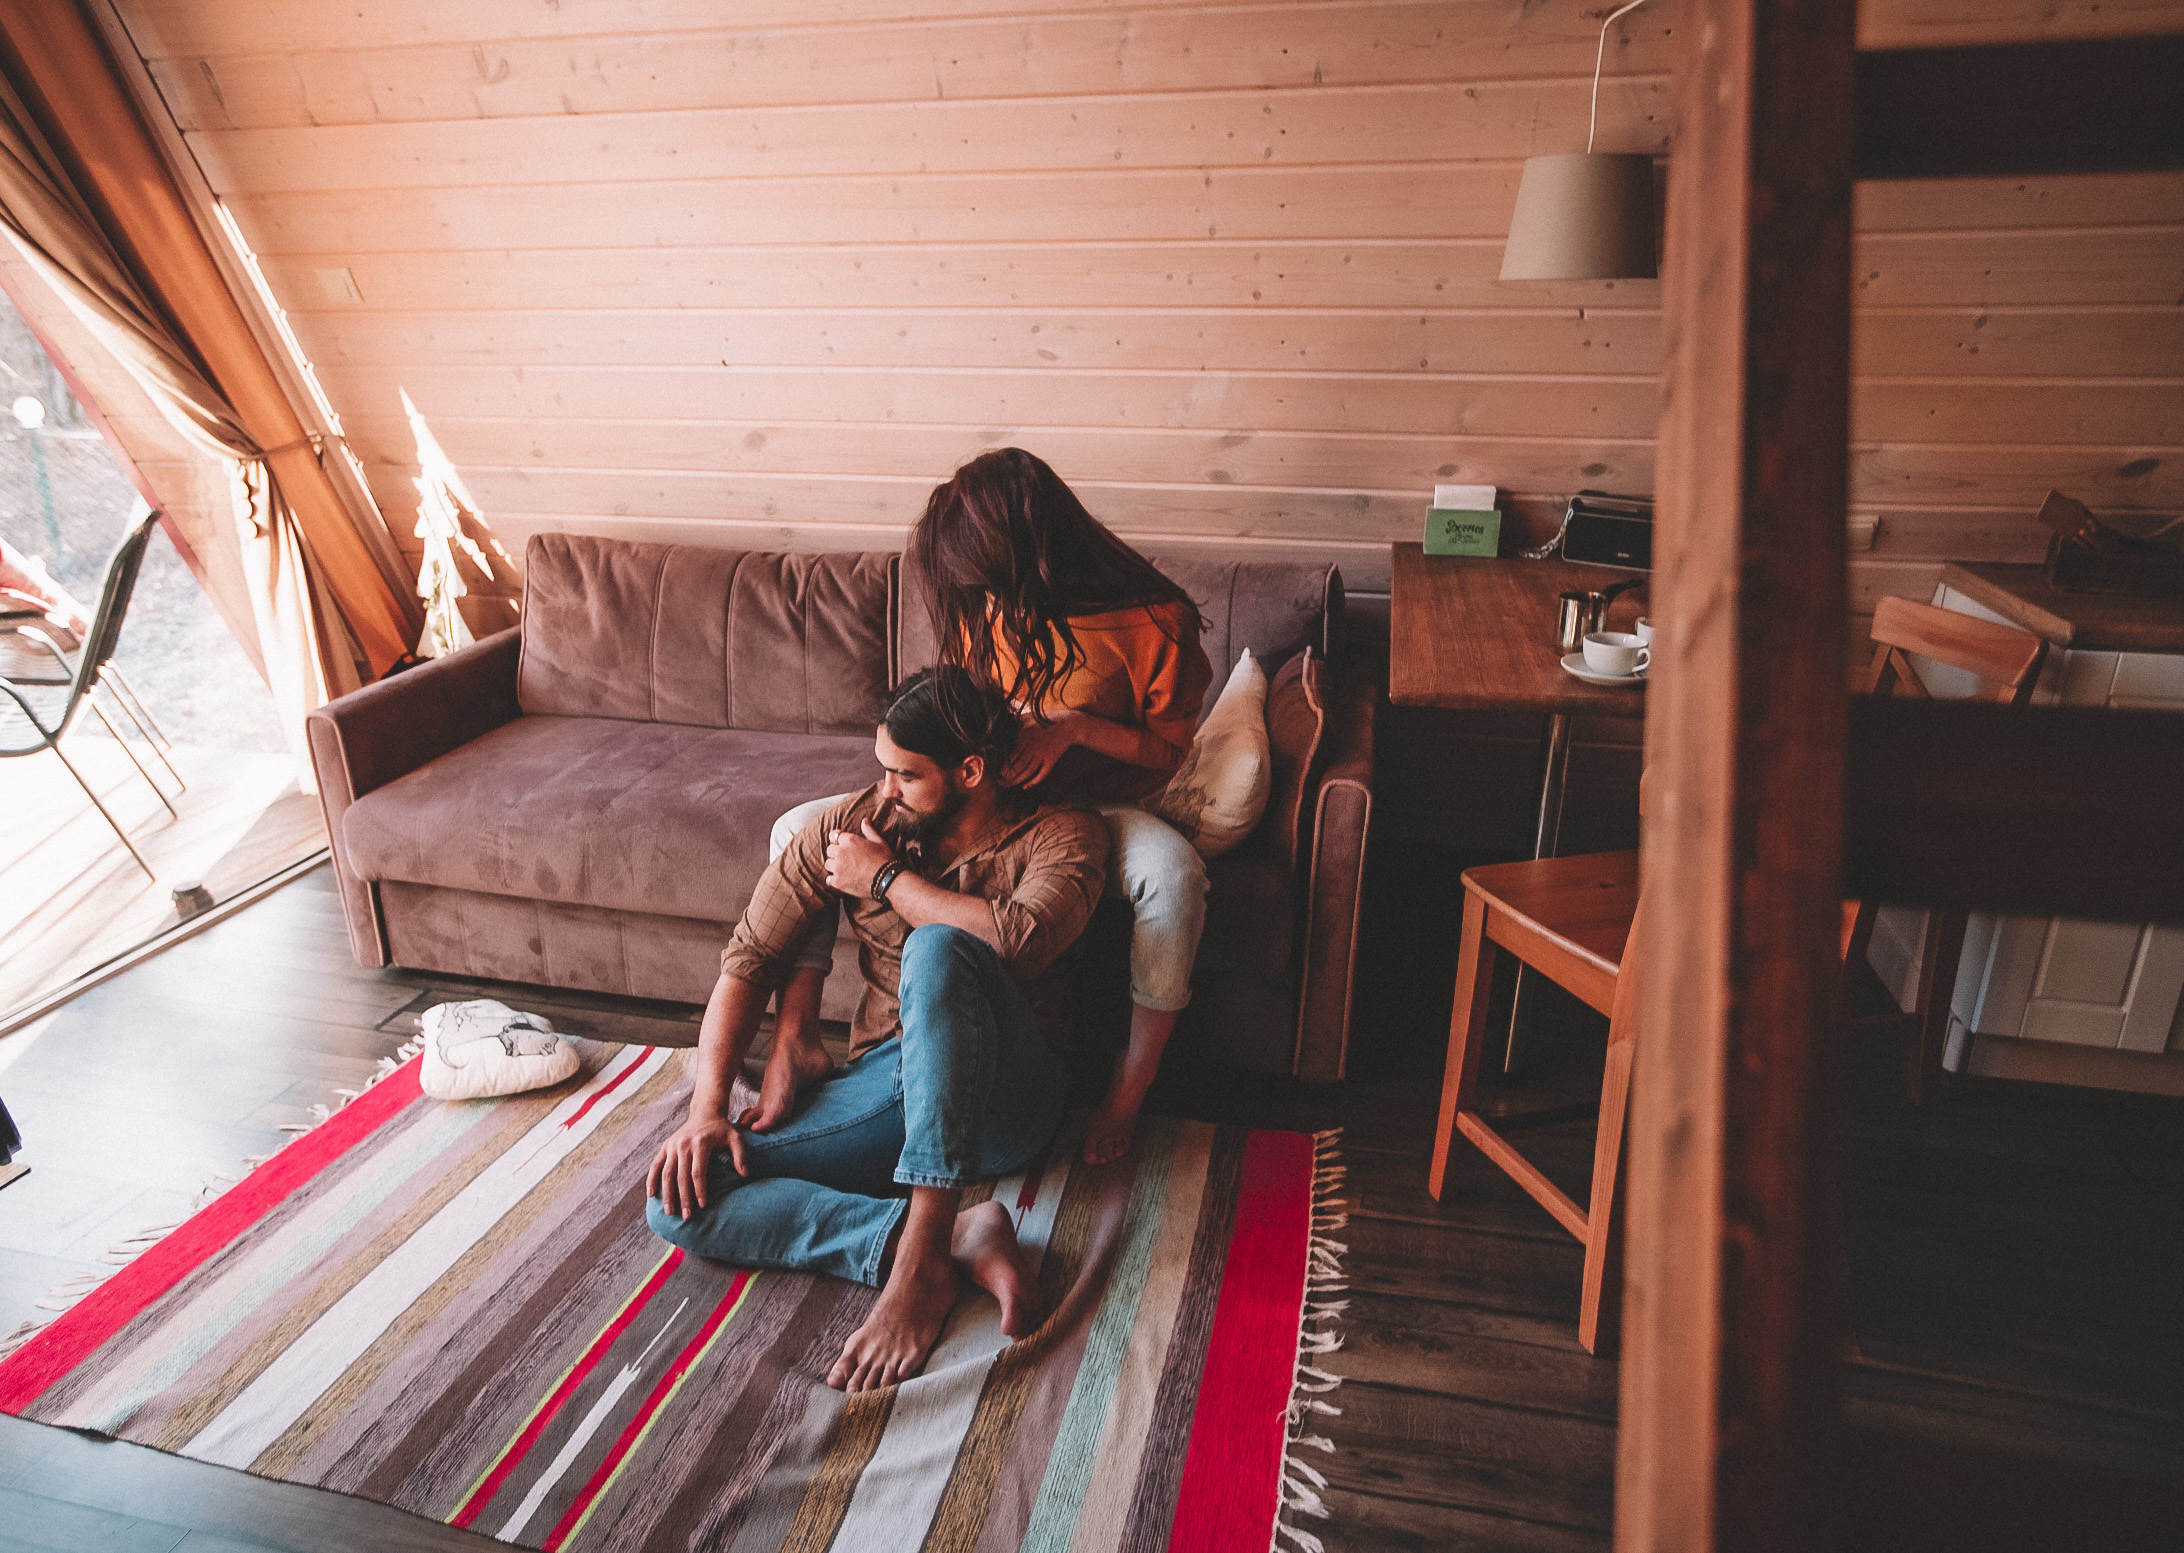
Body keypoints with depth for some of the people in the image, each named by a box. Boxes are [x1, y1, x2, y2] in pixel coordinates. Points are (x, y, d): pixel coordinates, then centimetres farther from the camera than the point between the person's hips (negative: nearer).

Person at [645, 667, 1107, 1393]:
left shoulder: (1060, 836, -5)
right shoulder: (851, 825, 4)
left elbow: (1020, 938, -27)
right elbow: (749, 959, 4)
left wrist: (887, 879, -13)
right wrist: (706, 1107, -9)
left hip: (1000, 1096, -4)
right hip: (881, 1085, 5)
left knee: (938, 949, -35)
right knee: (680, 1198, -16)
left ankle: (922, 1254, -35)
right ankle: (959, 1241, -26)